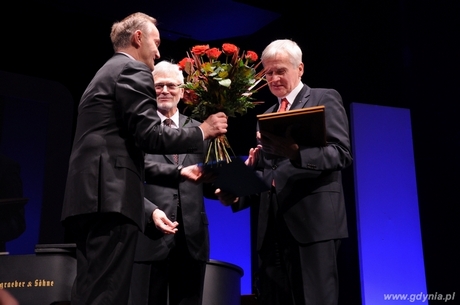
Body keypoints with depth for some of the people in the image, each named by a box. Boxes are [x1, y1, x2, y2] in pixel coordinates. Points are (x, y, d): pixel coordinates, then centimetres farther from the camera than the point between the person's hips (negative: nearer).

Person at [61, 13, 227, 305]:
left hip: (91, 195, 10)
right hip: (112, 197, -10)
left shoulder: (106, 73, 27)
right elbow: (150, 137, -11)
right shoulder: (133, 71, -2)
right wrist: (203, 131, 0)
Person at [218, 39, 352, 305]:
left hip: (313, 220, -6)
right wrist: (237, 196, 2)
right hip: (273, 226, 6)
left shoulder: (325, 99, 5)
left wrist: (297, 152, -25)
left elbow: (342, 153, -9)